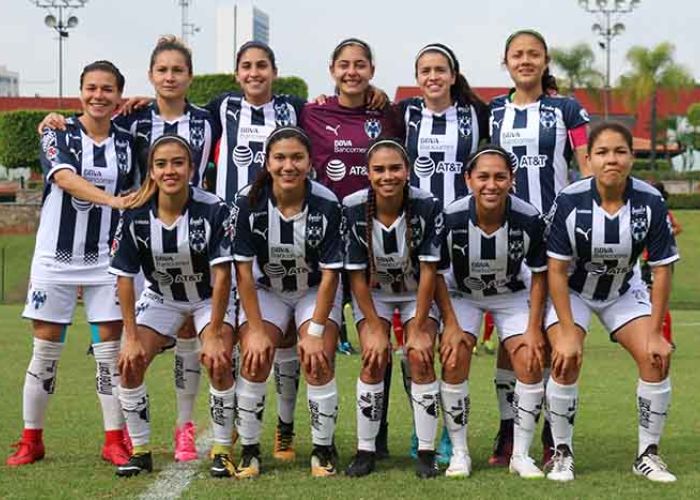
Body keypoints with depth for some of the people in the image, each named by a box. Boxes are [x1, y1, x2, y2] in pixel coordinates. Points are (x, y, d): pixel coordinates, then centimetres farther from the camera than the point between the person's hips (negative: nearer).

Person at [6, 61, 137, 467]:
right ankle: (31, 440, 13)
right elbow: (65, 178, -23)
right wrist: (113, 200, -36)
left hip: (105, 261, 2)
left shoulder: (127, 143, 5)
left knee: (111, 348, 0)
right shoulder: (58, 135, -4)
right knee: (46, 350, 3)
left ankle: (115, 441, 8)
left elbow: (135, 199, 15)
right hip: (55, 258, -2)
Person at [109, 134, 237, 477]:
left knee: (219, 363, -23)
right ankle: (140, 452, 5)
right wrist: (131, 336, -14)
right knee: (129, 364, -11)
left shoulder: (213, 211, -27)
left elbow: (222, 274, -23)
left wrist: (214, 334, -24)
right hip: (161, 296, 3)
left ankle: (222, 452, -7)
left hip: (209, 297, -3)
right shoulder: (136, 215, -20)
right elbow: (124, 277, -13)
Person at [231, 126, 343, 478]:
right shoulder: (248, 202, -22)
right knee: (254, 362, -15)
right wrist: (256, 330, -17)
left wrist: (316, 331, -18)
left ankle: (323, 449, 1)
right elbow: (243, 271, -16)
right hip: (265, 290, 1)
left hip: (315, 291, -1)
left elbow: (330, 274, -17)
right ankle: (249, 450, 0)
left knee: (318, 363, -17)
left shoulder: (327, 205, -23)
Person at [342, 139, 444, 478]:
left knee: (420, 358, -16)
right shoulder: (353, 209, -24)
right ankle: (365, 451, -5)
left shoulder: (428, 206, -26)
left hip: (418, 293, -1)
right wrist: (374, 328, -17)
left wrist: (419, 328, -18)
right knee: (374, 359, -15)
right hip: (373, 292, 1)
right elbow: (357, 275, -16)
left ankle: (426, 452, -7)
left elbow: (428, 271, -20)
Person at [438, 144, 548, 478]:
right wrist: (451, 324, -15)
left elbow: (539, 275, -11)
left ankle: (521, 455, 1)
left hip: (512, 294, 1)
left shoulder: (529, 219, -27)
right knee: (454, 361, -17)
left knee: (531, 362, -14)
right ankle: (459, 452, -2)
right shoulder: (450, 218, -28)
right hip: (461, 294, 0)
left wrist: (533, 328, -13)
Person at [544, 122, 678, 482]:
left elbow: (662, 270, -14)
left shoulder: (651, 202, -22)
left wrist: (655, 333, -15)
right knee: (566, 362, -20)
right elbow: (557, 270, -19)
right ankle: (562, 453, -1)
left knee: (656, 358, -13)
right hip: (572, 291, -2)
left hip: (623, 291, 2)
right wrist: (568, 331, -22)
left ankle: (648, 454, 4)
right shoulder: (569, 201, -27)